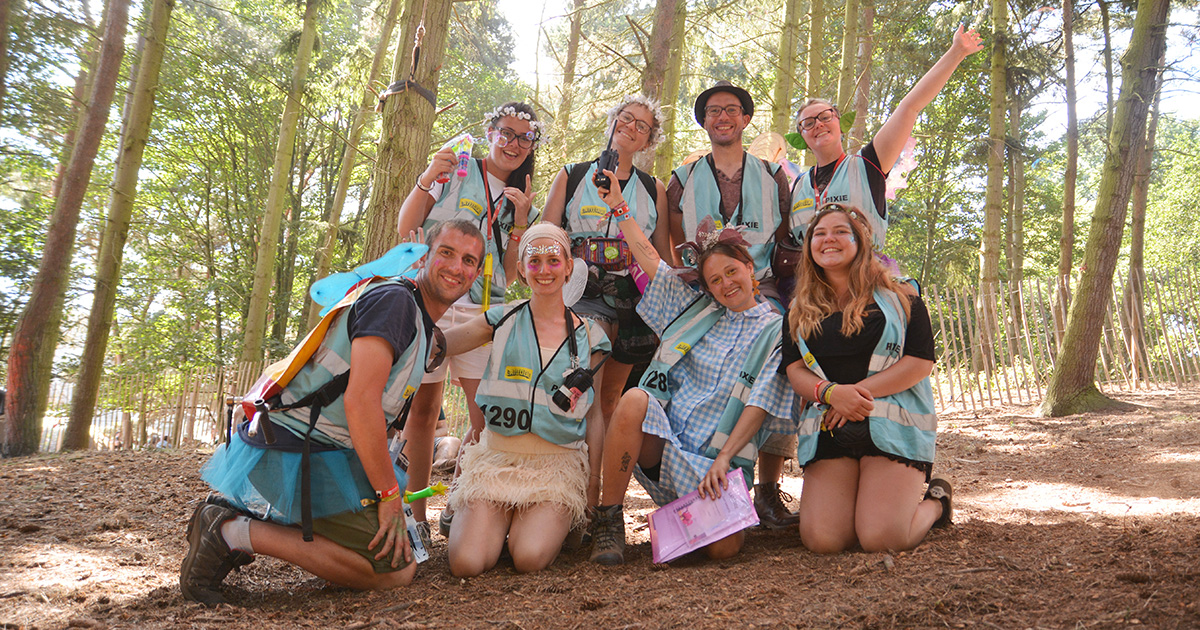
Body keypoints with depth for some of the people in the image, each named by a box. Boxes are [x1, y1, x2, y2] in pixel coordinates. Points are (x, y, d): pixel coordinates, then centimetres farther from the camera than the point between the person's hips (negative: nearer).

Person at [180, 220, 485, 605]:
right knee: (396, 571, -11)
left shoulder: (424, 328, 18)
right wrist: (389, 494, -17)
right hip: (296, 453, -10)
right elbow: (360, 400, -22)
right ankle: (236, 532, -10)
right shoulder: (393, 299, -14)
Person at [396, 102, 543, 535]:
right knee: (423, 410, -2)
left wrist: (520, 221, -2)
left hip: (484, 312, 4)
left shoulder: (523, 201, 17)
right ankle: (415, 515, 9)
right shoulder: (454, 172, 6)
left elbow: (510, 274, 9)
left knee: (491, 416, -4)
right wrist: (426, 179, -13)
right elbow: (405, 230, 0)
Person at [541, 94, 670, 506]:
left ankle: (607, 501, 12)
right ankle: (589, 495, -23)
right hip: (582, 297, -2)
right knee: (586, 393, -21)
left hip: (634, 302, 2)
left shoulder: (654, 190, 16)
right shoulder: (571, 177, 12)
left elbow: (665, 257, 16)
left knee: (611, 399, 5)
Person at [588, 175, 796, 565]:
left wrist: (724, 458, -14)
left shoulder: (775, 331, 6)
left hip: (718, 461, -2)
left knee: (723, 548, -24)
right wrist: (619, 207, 17)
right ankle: (609, 519, -18)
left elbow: (760, 405, -4)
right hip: (662, 441, 2)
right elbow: (650, 259, 19)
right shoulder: (696, 310, 18)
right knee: (635, 400, -32)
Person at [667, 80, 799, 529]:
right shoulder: (683, 180, 19)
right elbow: (674, 248, 15)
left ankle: (768, 491, -6)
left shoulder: (772, 176, 20)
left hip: (762, 294, 0)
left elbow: (787, 244, 18)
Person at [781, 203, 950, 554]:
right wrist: (831, 392, -16)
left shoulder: (897, 296, 5)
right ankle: (866, 496, 19)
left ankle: (934, 503, 17)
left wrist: (860, 391, -13)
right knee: (821, 539, -14)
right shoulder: (800, 312, 15)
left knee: (882, 538, -17)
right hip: (828, 430, 3)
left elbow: (920, 362, -3)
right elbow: (794, 370, 6)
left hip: (891, 427, -3)